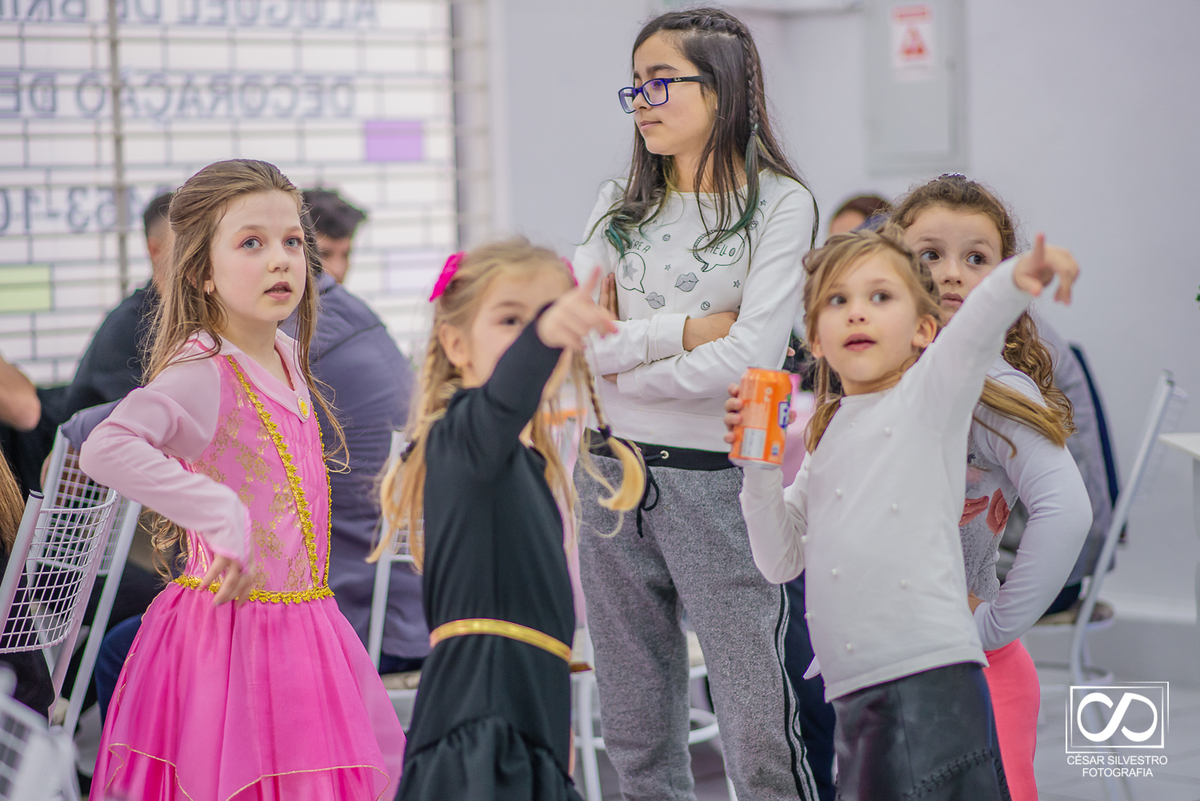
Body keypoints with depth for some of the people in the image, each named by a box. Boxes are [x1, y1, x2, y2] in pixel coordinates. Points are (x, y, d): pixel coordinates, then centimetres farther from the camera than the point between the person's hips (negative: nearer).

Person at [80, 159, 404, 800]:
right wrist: (223, 518, -32)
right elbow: (106, 450, -34)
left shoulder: (287, 355, 9)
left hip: (304, 621, 8)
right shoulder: (201, 373, -17)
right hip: (235, 623, -8)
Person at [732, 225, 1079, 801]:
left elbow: (975, 330, -20)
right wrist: (760, 467, 6)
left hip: (930, 676, -7)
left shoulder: (929, 395, 3)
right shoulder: (826, 435, 20)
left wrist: (1016, 279, -40)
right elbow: (780, 560, 20)